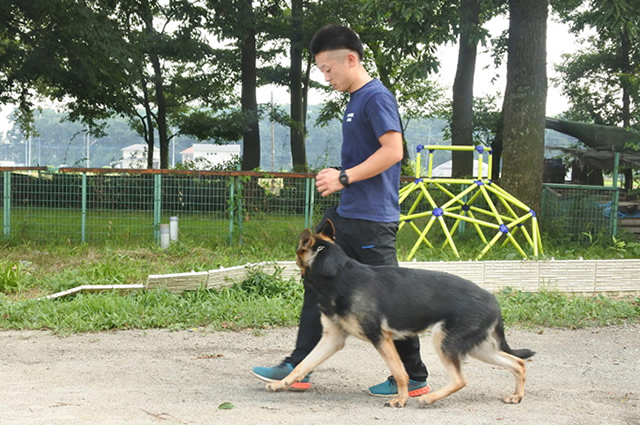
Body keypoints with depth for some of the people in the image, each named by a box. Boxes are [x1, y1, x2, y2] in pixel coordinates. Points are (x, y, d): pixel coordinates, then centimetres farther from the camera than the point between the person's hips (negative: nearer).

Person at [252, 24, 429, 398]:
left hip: (372, 219, -10)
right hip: (346, 215, 10)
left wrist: (345, 177, -20)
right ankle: (298, 367, 17)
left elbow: (393, 150, -22)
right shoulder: (355, 100, 17)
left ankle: (414, 378, 7)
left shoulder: (376, 96, -13)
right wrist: (338, 178, 14)